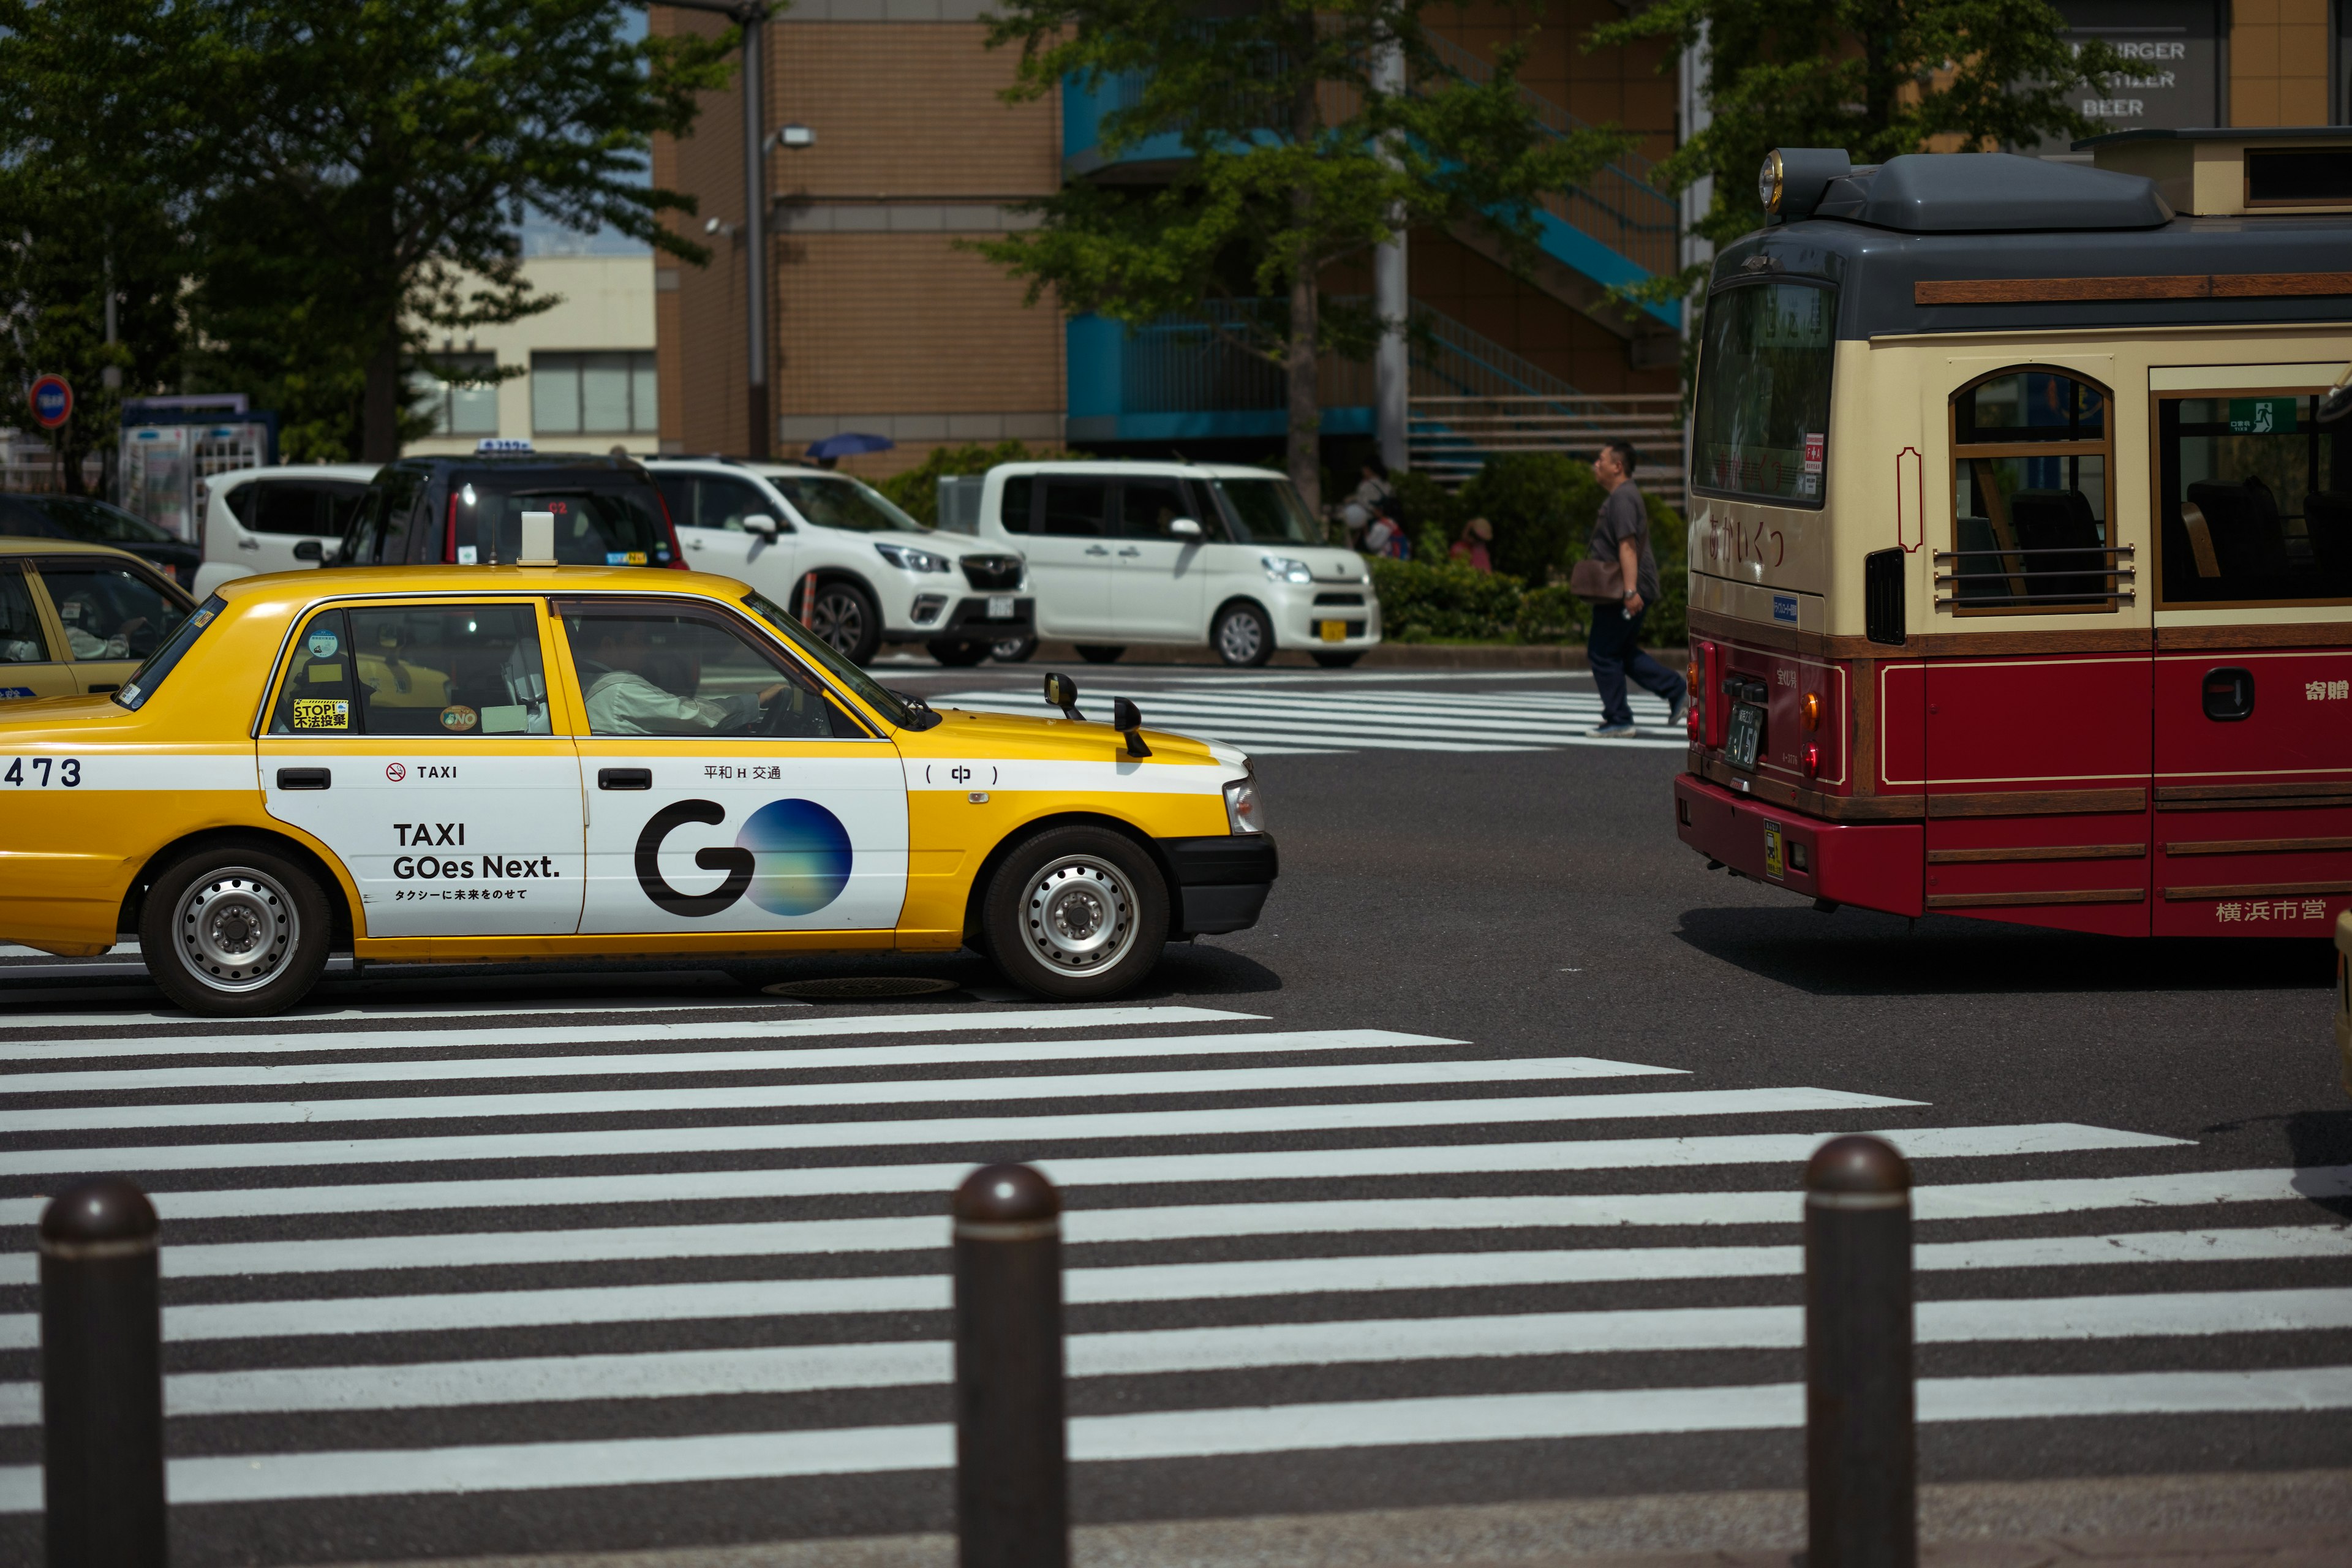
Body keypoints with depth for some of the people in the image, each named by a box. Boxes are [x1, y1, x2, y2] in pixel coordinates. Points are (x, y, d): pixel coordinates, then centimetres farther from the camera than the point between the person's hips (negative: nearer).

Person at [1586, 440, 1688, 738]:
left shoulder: (1622, 498, -17)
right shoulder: (1624, 495, 17)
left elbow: (1627, 546, -25)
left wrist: (1630, 591, -31)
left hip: (1626, 591, -11)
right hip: (1629, 591, 11)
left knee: (1603, 653, -3)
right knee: (1625, 652, 17)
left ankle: (1618, 720, 0)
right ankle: (1677, 689, 12)